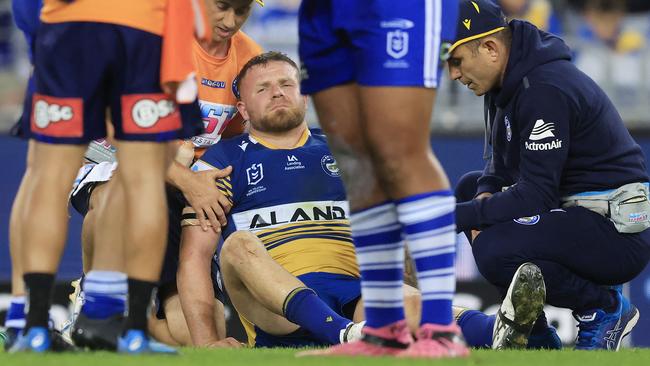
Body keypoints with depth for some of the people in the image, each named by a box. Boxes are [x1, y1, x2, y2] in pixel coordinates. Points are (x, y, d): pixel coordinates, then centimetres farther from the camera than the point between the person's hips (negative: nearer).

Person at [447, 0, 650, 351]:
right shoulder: (511, 80, 9)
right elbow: (501, 163, 21)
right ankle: (526, 319, 14)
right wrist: (484, 195, -3)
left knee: (494, 250, -29)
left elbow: (535, 197, -24)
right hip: (574, 209, 11)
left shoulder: (545, 90, -22)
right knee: (470, 188, 19)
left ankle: (604, 309, -6)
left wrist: (454, 217, -22)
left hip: (620, 233, -11)